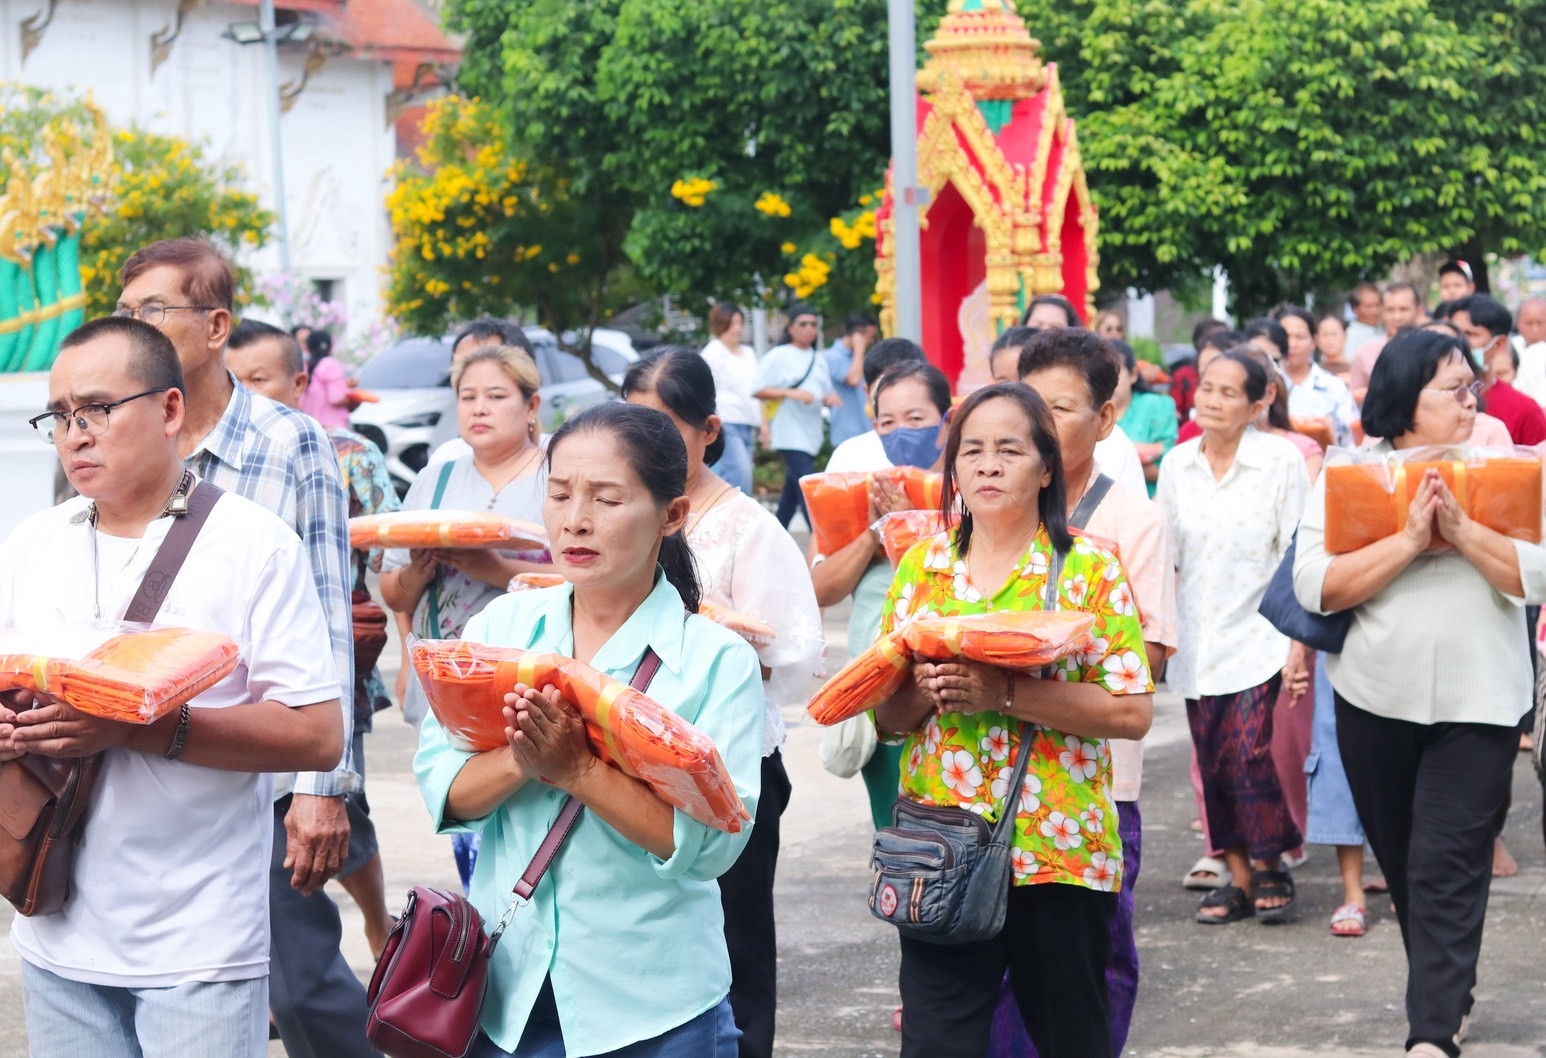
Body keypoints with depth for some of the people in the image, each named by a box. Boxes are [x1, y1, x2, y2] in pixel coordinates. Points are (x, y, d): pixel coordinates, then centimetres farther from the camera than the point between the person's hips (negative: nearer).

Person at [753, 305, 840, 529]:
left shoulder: (819, 359, 16)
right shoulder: (778, 356, -3)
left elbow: (825, 394, 22)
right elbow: (757, 390, -8)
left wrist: (829, 398, -2)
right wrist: (791, 393, -17)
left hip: (811, 433, 7)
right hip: (791, 433, -7)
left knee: (792, 491, 10)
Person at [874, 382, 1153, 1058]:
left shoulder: (1089, 571, -2)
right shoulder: (921, 568, 8)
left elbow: (1133, 712, -11)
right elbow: (884, 716, 11)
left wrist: (1003, 693, -20)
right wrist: (924, 691, -13)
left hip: (1060, 852, -2)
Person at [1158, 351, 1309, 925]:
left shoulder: (1281, 460, -7)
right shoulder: (1177, 464, 5)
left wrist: (1299, 641, -11)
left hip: (1257, 635, -4)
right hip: (1197, 640, 4)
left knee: (1250, 753, -14)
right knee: (1213, 763, 5)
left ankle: (1269, 865, 6)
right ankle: (1239, 878, 15)